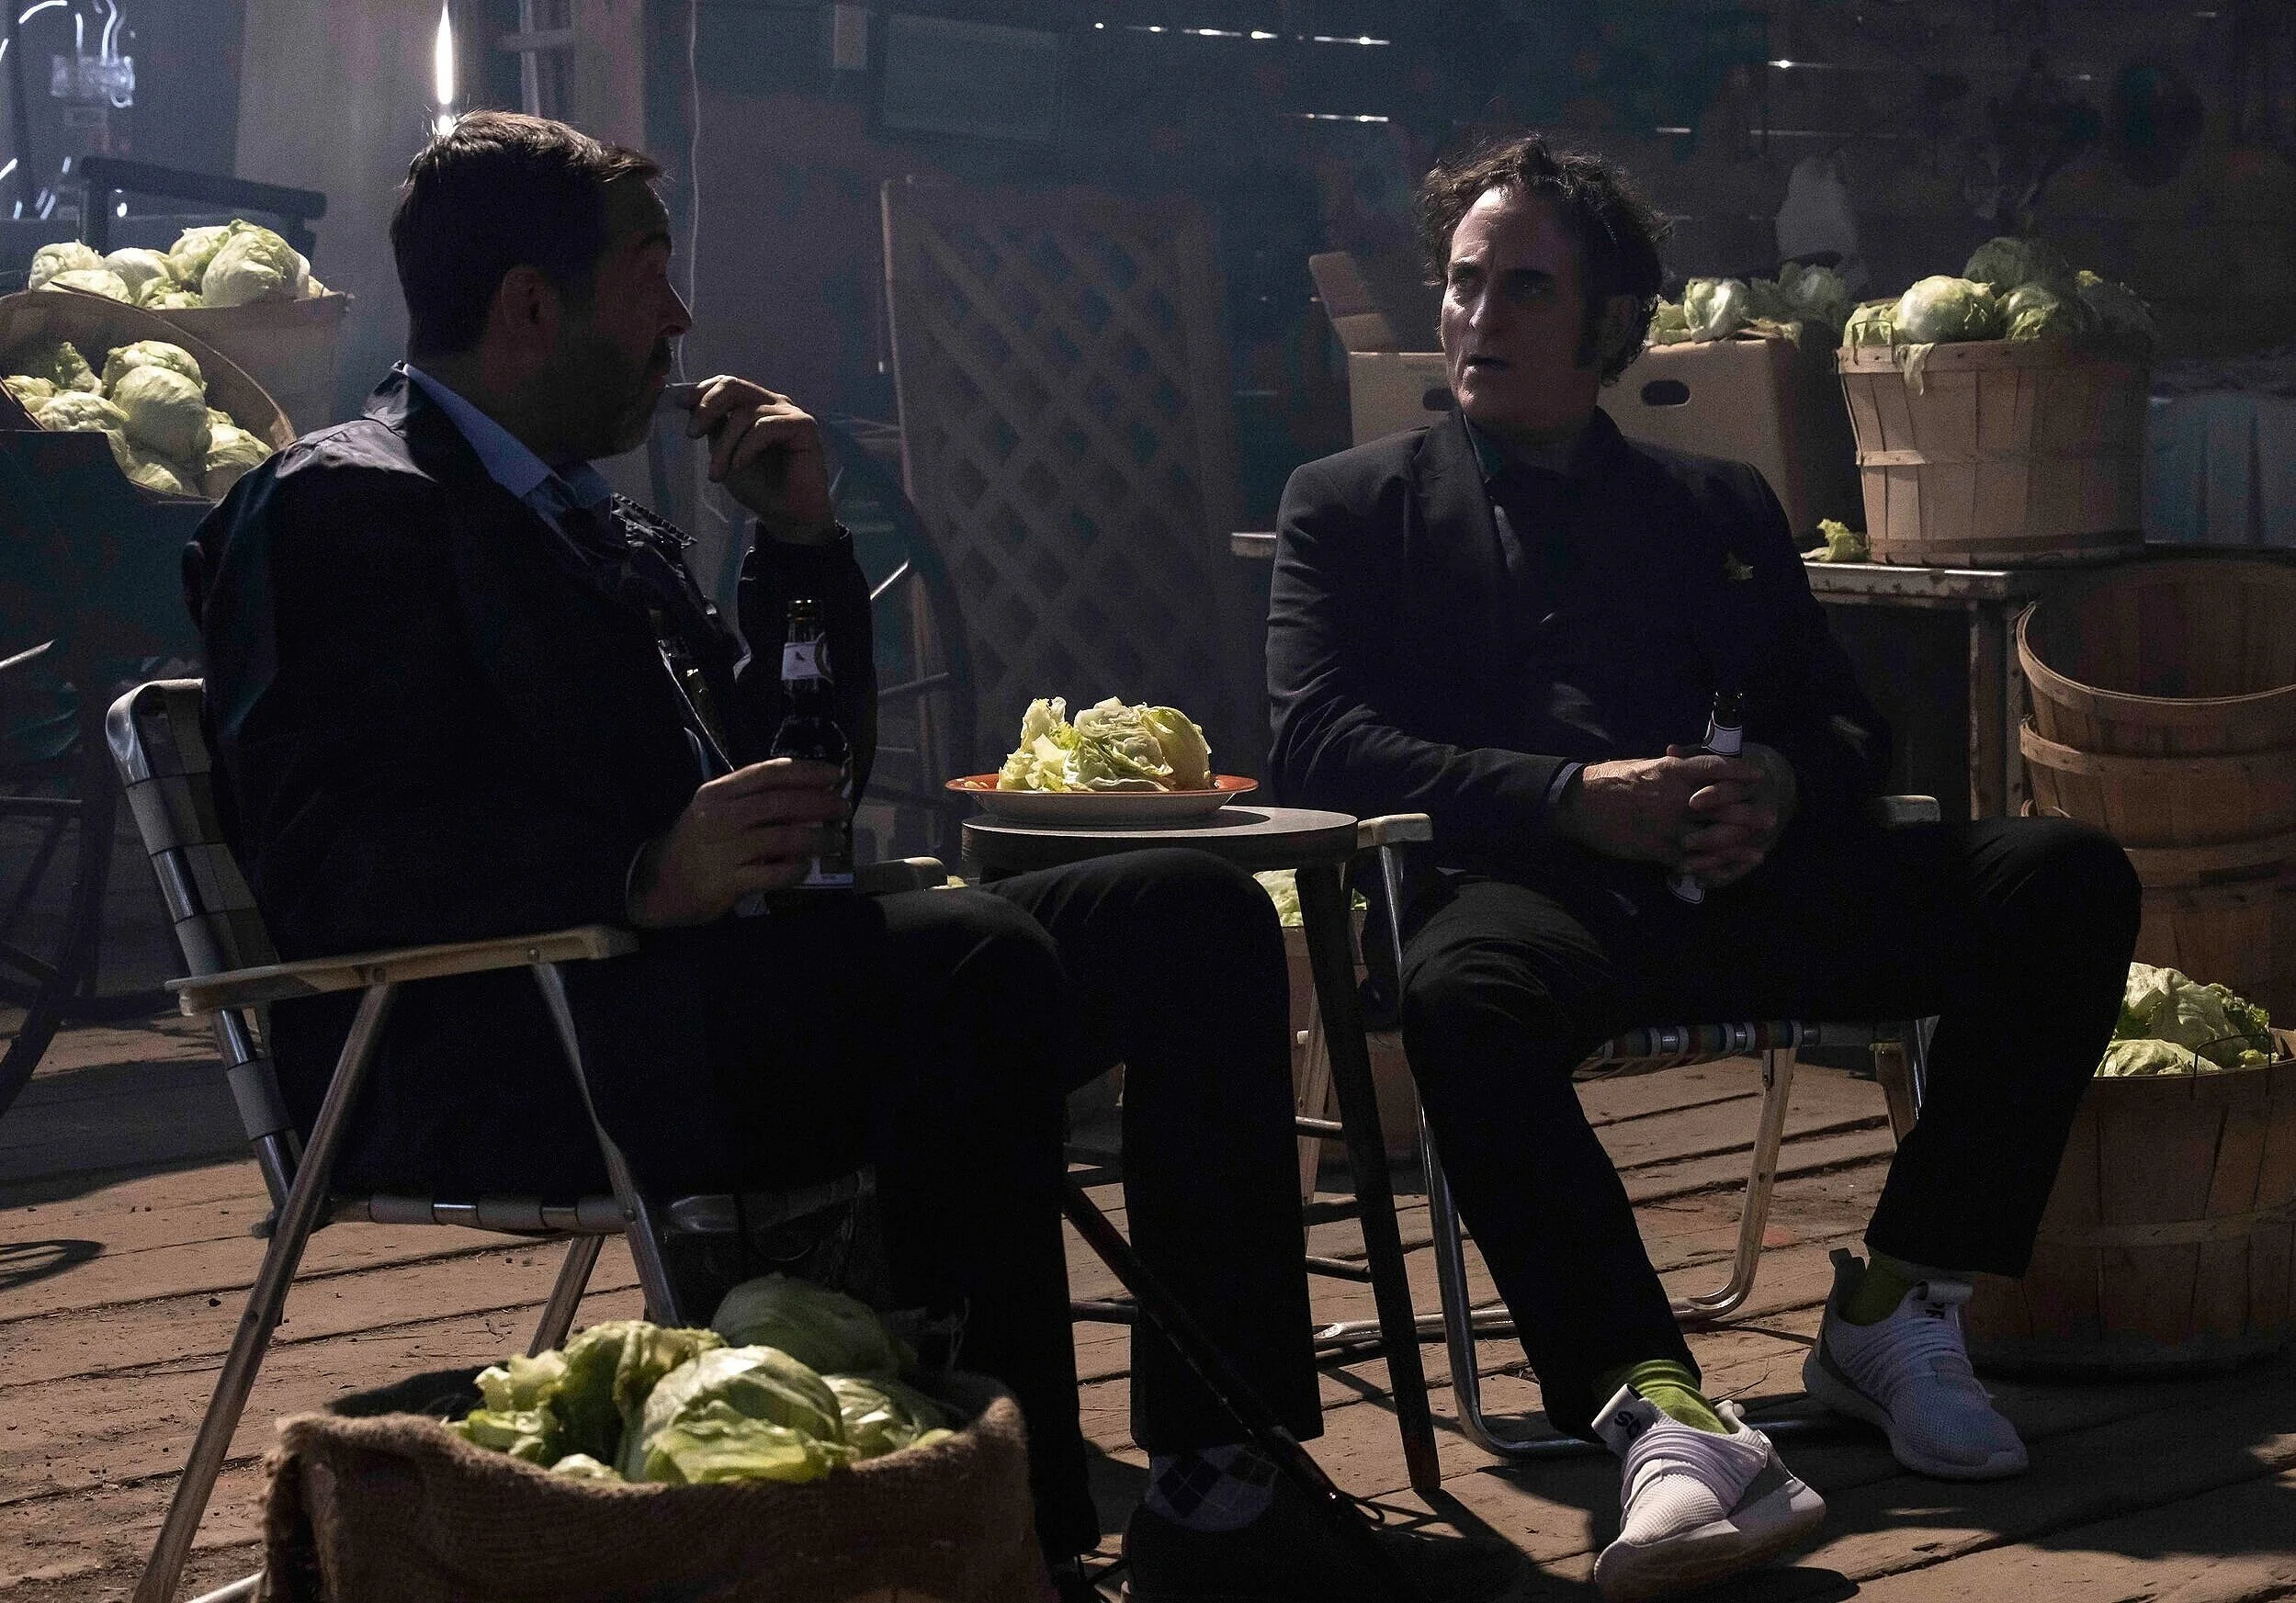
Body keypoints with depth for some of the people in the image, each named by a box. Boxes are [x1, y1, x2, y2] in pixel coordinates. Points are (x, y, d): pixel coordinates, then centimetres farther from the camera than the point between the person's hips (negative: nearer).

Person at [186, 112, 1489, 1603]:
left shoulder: (607, 525, 25)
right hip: (488, 1058, -9)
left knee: (1199, 913, -2)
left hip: (679, 988, 9)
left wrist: (803, 540, 14)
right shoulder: (338, 506, -3)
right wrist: (648, 878, -28)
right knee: (976, 960, -32)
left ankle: (1219, 1483, -9)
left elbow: (797, 773, 27)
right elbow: (327, 861, -17)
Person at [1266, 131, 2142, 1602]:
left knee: (2067, 877, -19)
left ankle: (1892, 1316, -13)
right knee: (1462, 999, -40)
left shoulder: (1722, 508, 28)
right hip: (1528, 888, -3)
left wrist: (1780, 790, -6)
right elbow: (1318, 745, 4)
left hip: (1735, 880, 4)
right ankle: (1662, 1413, -49)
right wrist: (1573, 800, -11)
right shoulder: (1352, 506, 19)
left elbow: (1850, 723, 21)